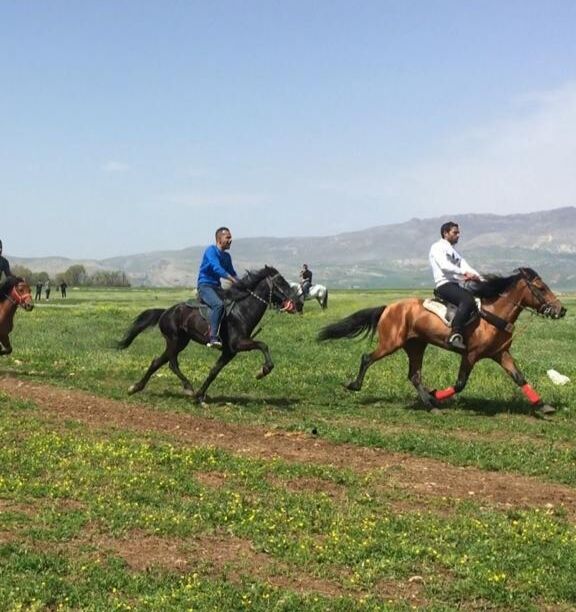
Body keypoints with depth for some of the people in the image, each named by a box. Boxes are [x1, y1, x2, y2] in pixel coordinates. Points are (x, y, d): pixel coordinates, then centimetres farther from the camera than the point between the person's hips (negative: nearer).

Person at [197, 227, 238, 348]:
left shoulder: (226, 256, 16)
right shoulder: (211, 250, -9)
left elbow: (232, 273, 22)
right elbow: (217, 268, -24)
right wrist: (233, 279, -31)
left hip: (216, 287, 9)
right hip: (205, 286, -9)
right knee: (219, 304, -34)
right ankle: (213, 338, -41)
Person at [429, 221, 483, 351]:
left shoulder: (454, 252, 27)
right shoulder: (437, 248, 3)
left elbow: (466, 267, 15)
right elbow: (445, 266, -15)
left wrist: (482, 280, 0)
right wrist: (464, 273, -26)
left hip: (457, 285, 9)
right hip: (444, 285, -9)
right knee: (467, 300, -33)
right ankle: (455, 336, -41)